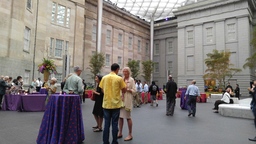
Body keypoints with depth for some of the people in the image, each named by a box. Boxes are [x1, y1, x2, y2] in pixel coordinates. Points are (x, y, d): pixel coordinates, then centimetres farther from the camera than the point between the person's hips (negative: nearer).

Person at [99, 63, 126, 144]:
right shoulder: (119, 78, -8)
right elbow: (124, 90, -3)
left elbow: (102, 90, 9)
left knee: (106, 124, 10)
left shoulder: (104, 78, 2)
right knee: (114, 124, 7)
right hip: (116, 104, -3)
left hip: (106, 104, 3)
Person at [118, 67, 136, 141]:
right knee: (120, 116, 8)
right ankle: (120, 133, 20)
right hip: (121, 99, 5)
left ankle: (130, 134, 12)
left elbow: (134, 91, -6)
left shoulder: (131, 80, -2)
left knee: (128, 117, 0)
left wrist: (127, 89, -15)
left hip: (127, 100, -5)